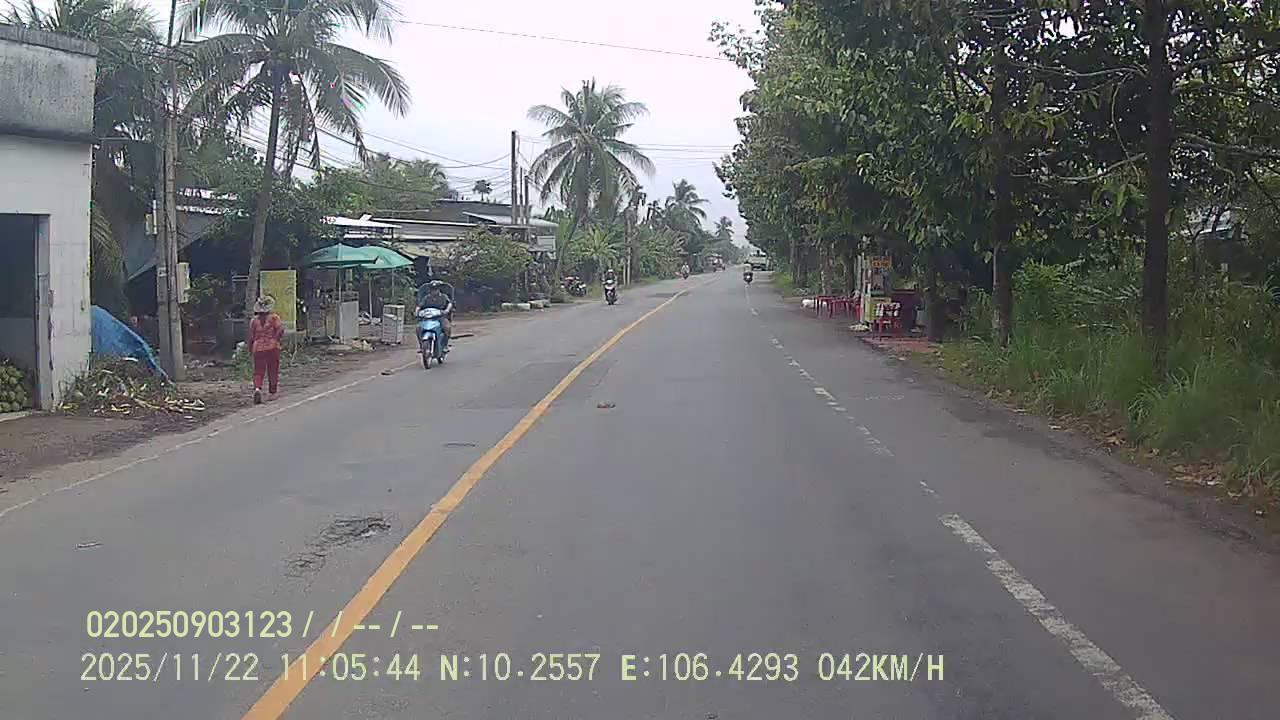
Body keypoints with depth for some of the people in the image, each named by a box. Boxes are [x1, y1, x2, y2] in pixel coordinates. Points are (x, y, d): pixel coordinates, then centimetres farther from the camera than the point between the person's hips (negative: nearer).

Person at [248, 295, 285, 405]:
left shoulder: (254, 320, 5)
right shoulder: (274, 317, -3)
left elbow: (251, 336, 7)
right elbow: (280, 330, -16)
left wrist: (250, 348, 20)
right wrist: (276, 339, 0)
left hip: (258, 348, 2)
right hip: (272, 347, -2)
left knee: (258, 371, 3)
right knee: (273, 371, 10)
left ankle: (257, 388, -21)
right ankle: (272, 393, 15)